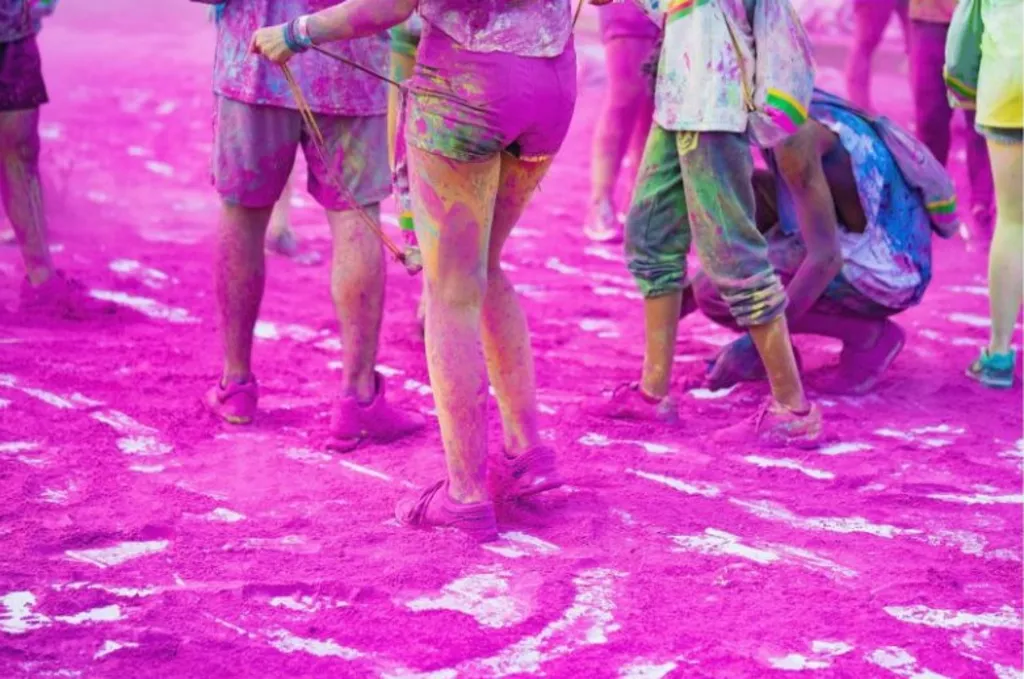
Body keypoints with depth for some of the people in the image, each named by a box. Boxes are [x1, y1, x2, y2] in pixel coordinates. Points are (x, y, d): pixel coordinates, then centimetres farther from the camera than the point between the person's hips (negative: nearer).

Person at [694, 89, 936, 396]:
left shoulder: (792, 134, -23)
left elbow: (825, 258, -29)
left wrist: (756, 345, -25)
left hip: (881, 275, -9)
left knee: (712, 289, -16)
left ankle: (868, 334, -6)